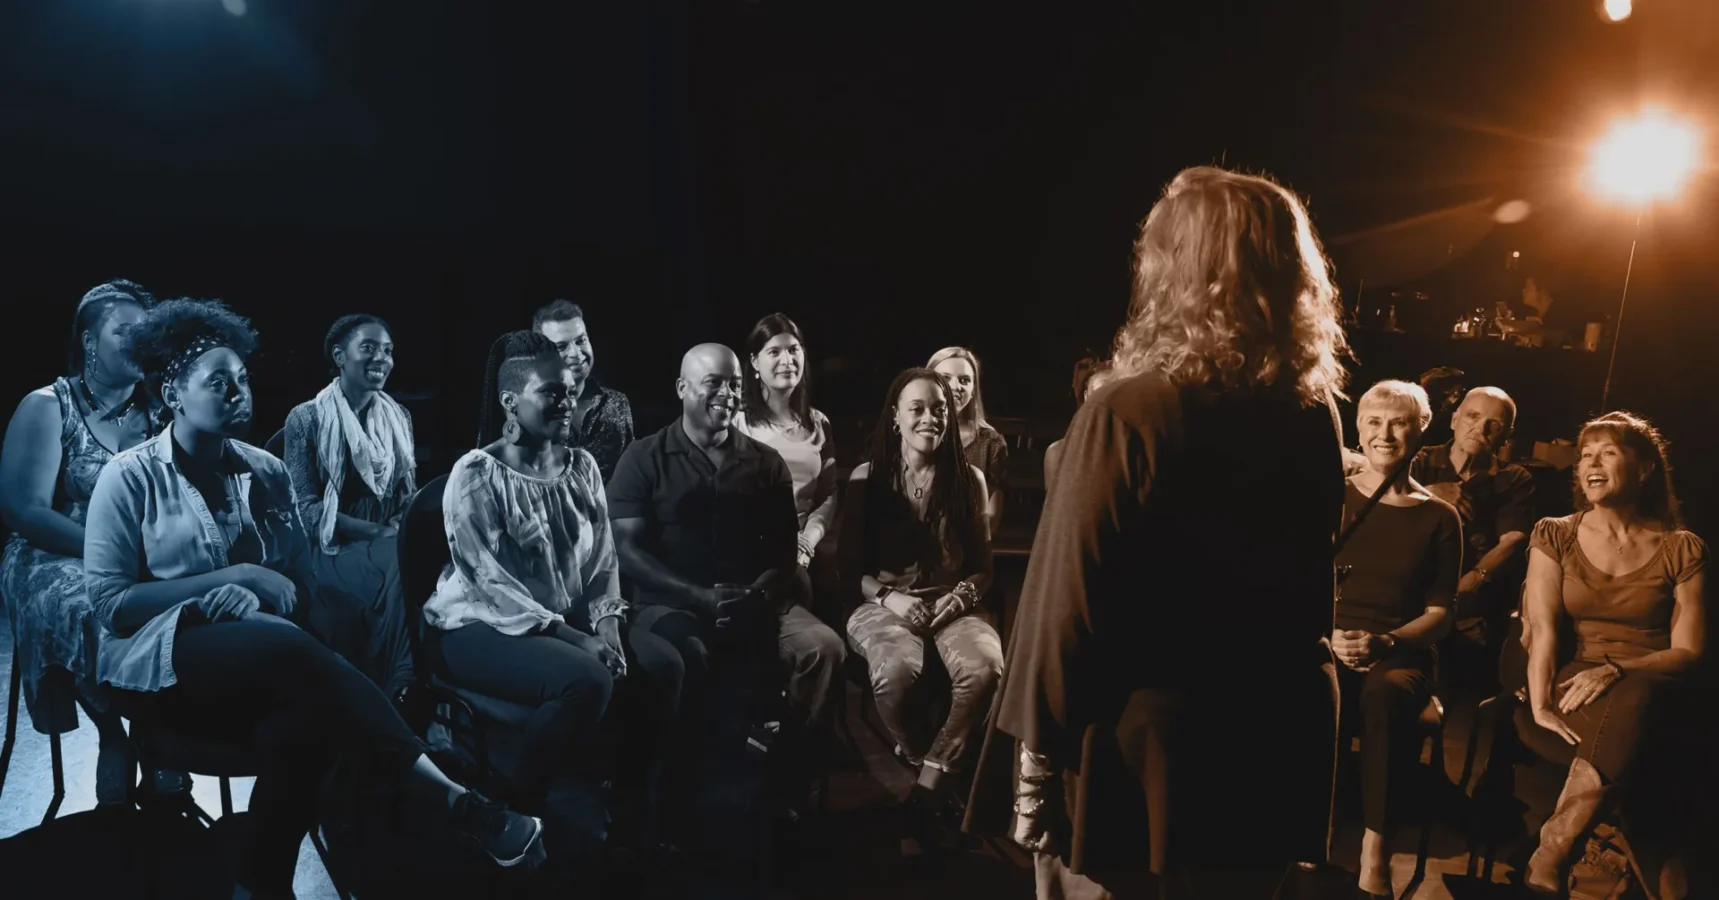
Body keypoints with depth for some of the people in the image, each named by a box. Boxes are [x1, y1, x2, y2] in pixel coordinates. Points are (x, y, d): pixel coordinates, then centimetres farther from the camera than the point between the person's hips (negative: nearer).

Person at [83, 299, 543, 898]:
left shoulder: (266, 473, 11)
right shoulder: (130, 477, -1)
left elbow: (299, 584, 12)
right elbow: (108, 601, -8)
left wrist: (259, 596, -13)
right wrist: (237, 578, -14)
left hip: (258, 663, 4)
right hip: (160, 662, -4)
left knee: (303, 725, -34)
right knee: (289, 648, -36)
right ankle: (453, 800, -39)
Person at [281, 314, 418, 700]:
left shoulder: (399, 417, 14)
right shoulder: (306, 418, -1)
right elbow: (306, 509, -7)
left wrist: (402, 529, -8)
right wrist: (377, 531, -16)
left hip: (388, 546, 4)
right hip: (332, 548, -4)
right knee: (398, 573, -35)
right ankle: (396, 694, -25)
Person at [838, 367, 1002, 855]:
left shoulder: (969, 479, 7)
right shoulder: (866, 478, 3)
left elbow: (983, 565, 12)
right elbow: (850, 568, 4)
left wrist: (961, 596, -10)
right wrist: (888, 597, -14)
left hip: (952, 604, 2)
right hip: (885, 603, -1)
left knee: (984, 669, -34)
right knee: (896, 671, -37)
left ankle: (928, 789, -19)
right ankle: (920, 763, -6)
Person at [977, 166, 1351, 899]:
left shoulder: (1130, 414, -18)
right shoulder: (1316, 417, -1)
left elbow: (1069, 600, -15)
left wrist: (1037, 752, -7)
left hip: (1143, 748, -5)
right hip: (1278, 749, 6)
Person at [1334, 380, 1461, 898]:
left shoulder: (1439, 518, 8)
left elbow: (1439, 616, 4)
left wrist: (1382, 642, -16)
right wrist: (1326, 634, -14)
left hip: (1401, 655, 0)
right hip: (1327, 646, 0)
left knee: (1383, 695, -38)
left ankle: (1374, 847, -32)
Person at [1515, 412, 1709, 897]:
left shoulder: (1682, 550, 9)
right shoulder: (1554, 536, 12)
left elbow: (1689, 652, 0)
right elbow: (1543, 628, -3)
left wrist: (1617, 670, -21)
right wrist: (1541, 705, -22)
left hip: (1652, 697, 0)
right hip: (1573, 695, 0)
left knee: (1636, 701, -39)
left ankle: (1549, 861, -38)